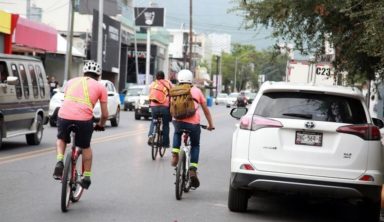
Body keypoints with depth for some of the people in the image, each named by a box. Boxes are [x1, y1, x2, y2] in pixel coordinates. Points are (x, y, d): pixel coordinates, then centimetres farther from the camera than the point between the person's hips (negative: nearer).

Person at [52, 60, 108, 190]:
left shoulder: (71, 81, 25)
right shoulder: (100, 87, 17)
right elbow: (105, 114, 17)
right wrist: (100, 125, 36)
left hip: (64, 116, 2)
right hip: (84, 119, -2)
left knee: (61, 139, 31)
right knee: (86, 147, 24)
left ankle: (59, 161, 8)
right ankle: (86, 177, 28)